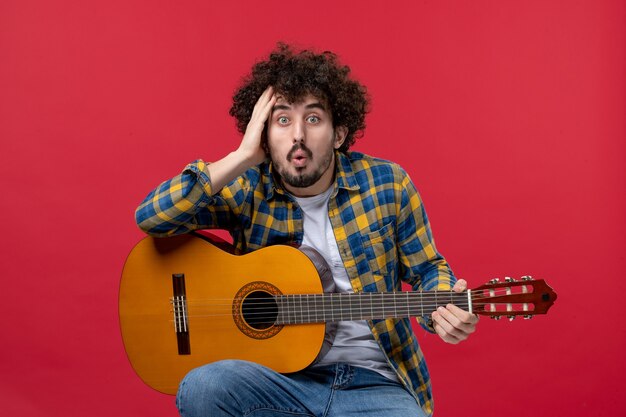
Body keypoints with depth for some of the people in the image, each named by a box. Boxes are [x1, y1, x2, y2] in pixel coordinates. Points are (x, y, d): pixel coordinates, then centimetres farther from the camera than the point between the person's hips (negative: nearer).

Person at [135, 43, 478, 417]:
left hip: (375, 385, 0)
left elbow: (426, 270, 8)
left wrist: (444, 308, -16)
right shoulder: (248, 191, -3)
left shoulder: (387, 183, -2)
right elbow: (150, 218, -14)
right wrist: (243, 157, -17)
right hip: (282, 377, 1)